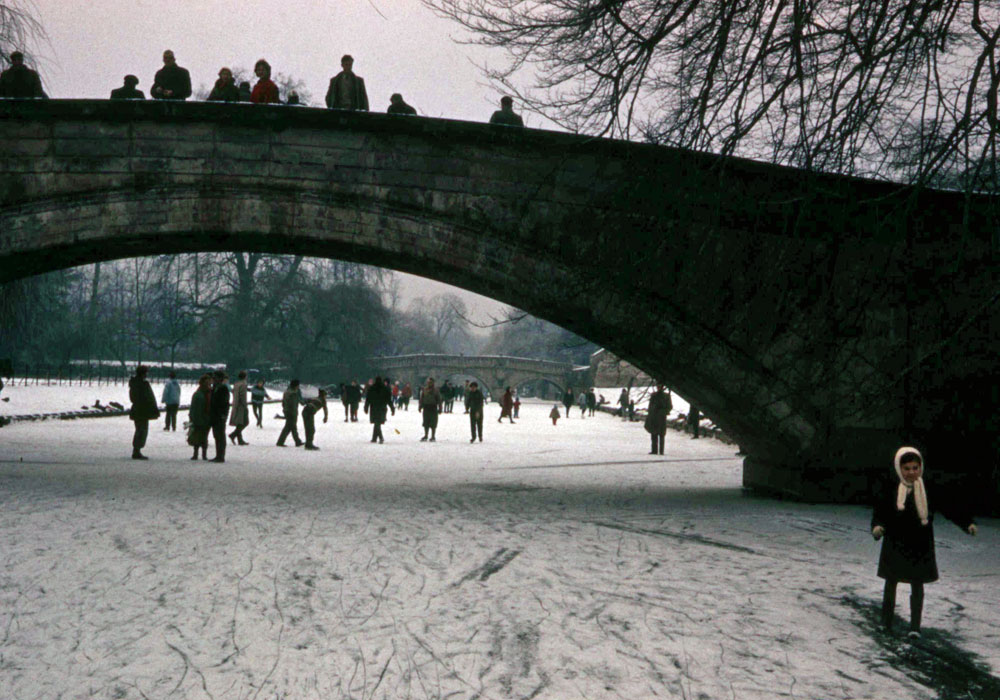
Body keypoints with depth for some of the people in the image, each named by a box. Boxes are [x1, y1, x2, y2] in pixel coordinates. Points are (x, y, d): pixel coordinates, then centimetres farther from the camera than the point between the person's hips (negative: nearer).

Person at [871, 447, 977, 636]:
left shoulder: (929, 490, -2)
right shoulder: (890, 490, -3)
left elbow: (949, 506, -5)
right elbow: (879, 512, -4)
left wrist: (967, 523, -16)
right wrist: (877, 526, -24)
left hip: (920, 547, 0)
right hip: (895, 546, 0)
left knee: (917, 585, 1)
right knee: (891, 583, 11)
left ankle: (915, 626, 5)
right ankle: (886, 623, 22)